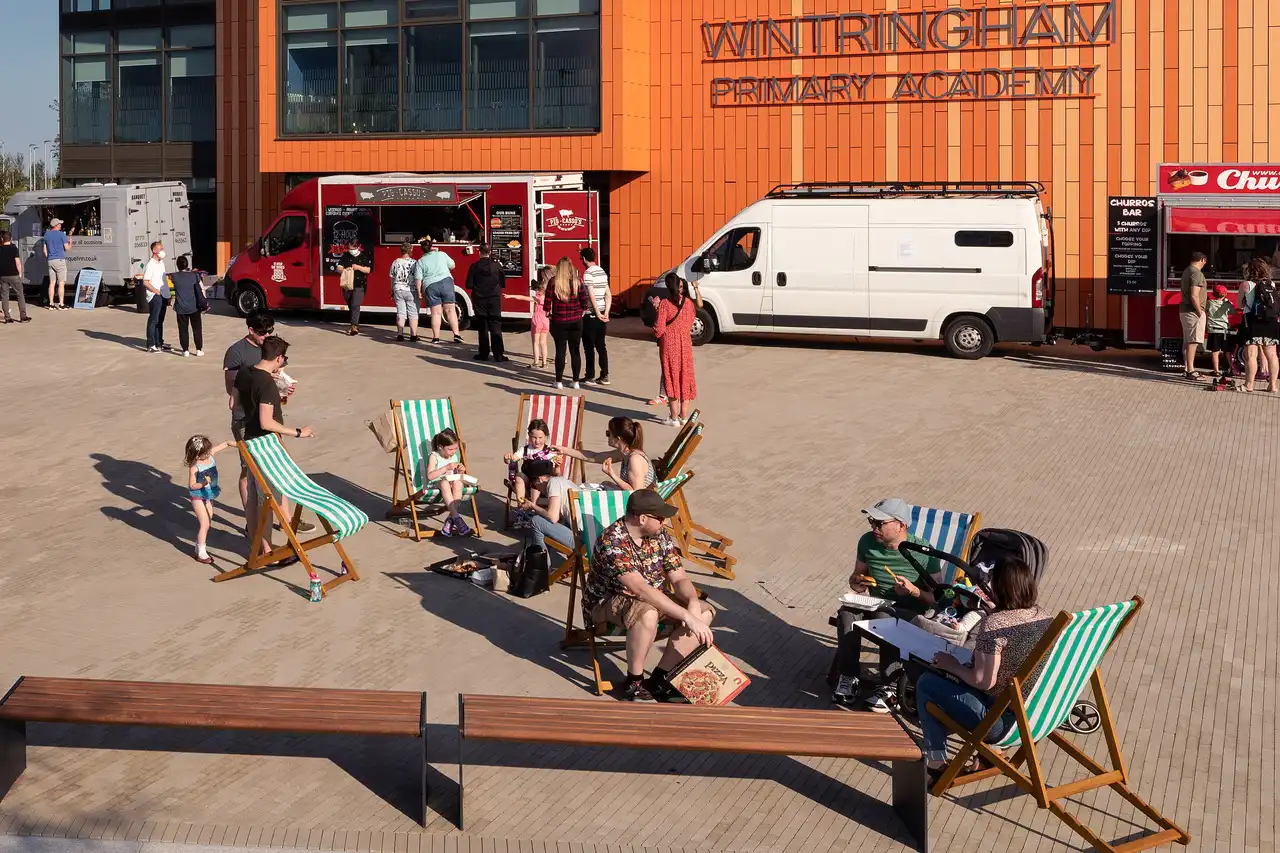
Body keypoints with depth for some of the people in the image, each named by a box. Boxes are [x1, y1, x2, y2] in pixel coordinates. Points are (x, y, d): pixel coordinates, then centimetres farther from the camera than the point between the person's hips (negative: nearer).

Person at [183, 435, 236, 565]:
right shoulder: (194, 466, -26)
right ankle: (201, 553, 2)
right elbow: (192, 486, -19)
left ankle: (199, 547, 30)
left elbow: (226, 444, -2)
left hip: (209, 494, 7)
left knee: (208, 523, 14)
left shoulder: (210, 454, -11)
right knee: (205, 524, -7)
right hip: (198, 496, -7)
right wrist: (203, 483, -33)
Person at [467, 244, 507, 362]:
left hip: (479, 300, 0)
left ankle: (484, 353, 10)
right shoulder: (497, 265, -5)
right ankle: (498, 355, -3)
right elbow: (503, 283, 2)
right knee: (496, 327, 2)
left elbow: (469, 285, -5)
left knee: (482, 328, 9)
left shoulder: (474, 266, -7)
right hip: (495, 300, 0)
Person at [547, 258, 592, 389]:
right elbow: (585, 301, -7)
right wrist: (582, 311, 12)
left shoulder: (553, 283, -8)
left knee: (560, 350, 6)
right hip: (576, 321, 1)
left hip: (559, 321, -1)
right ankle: (576, 381, 12)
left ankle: (559, 381, 7)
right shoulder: (578, 282, -6)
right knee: (575, 351, 10)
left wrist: (549, 312, 12)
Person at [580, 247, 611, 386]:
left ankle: (590, 376, 3)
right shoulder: (603, 272, 11)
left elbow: (592, 296, -20)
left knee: (589, 347, 0)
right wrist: (606, 313, 3)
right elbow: (608, 295, 8)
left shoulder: (588, 274, -14)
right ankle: (604, 376, 12)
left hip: (590, 315, -7)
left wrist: (598, 314, -15)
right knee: (601, 346, 11)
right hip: (601, 314, 7)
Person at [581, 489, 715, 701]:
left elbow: (678, 577, -6)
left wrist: (693, 603, -29)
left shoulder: (659, 535, -6)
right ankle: (633, 684, -19)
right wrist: (687, 616, -43)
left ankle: (659, 679, -9)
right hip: (607, 602, -8)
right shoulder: (612, 541, -30)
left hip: (650, 598, 8)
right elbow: (641, 589, -39)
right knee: (648, 614, -40)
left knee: (704, 613, -10)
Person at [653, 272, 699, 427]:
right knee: (685, 377, 11)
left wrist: (655, 330, 8)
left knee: (671, 378, 3)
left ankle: (674, 418, 3)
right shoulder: (689, 302, 0)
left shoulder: (665, 303, -12)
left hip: (669, 344, -3)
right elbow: (690, 323, 10)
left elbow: (660, 329, -15)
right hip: (685, 343, 3)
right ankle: (684, 416, 13)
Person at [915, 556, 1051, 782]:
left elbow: (983, 681, -23)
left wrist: (953, 666, -6)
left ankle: (936, 761, 12)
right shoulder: (1043, 617, -1)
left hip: (1003, 721, -8)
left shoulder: (994, 624, -23)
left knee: (926, 684, 8)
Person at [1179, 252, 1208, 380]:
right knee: (1193, 341, -10)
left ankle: (1186, 368, 19)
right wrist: (1200, 312, -16)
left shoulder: (1186, 271, 14)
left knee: (1187, 341, 14)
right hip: (1193, 312, -10)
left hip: (1184, 310, 10)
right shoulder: (1197, 273, -16)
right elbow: (1194, 296, -23)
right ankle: (1190, 371, -12)